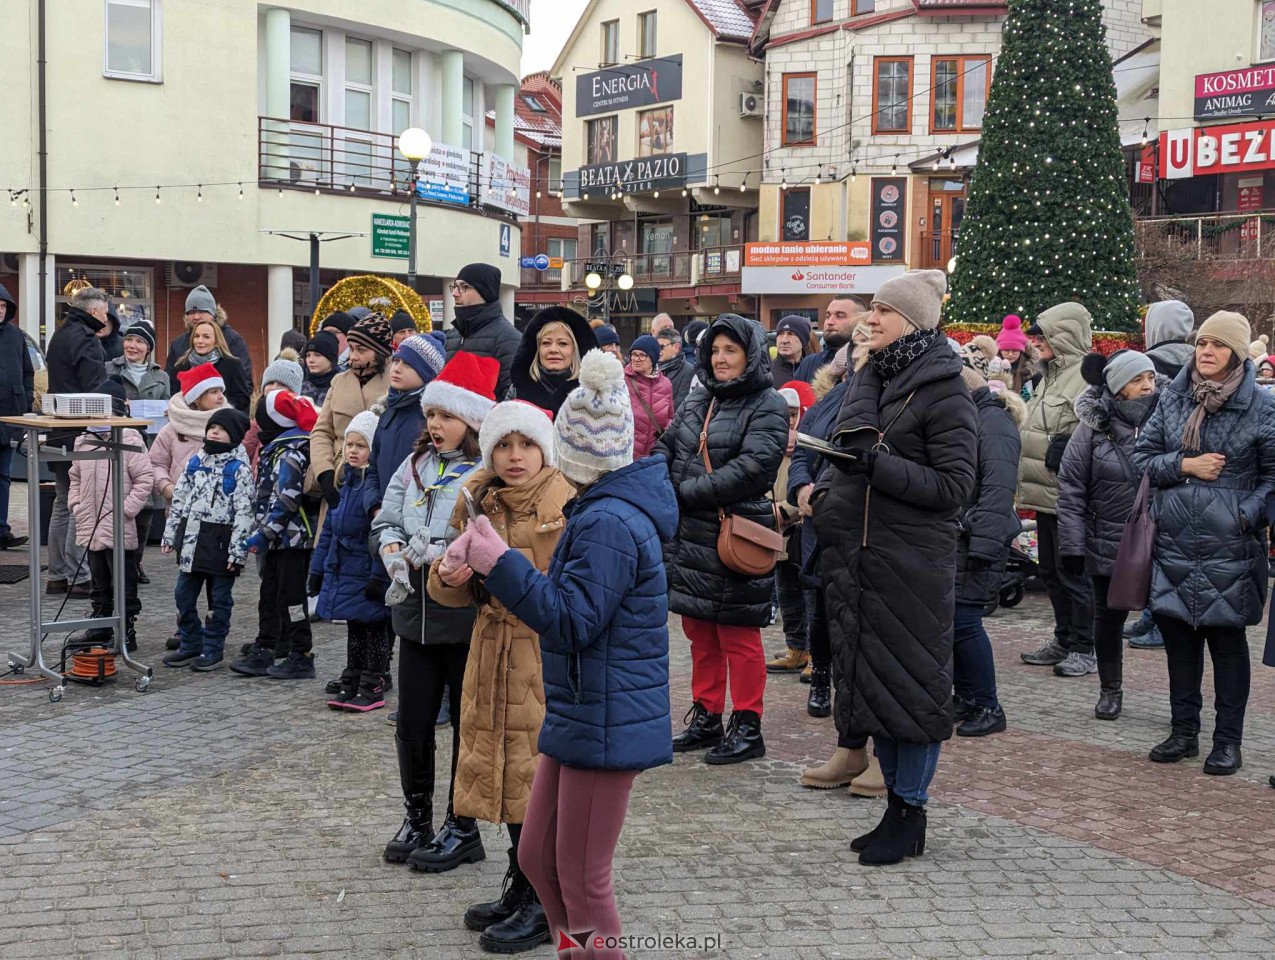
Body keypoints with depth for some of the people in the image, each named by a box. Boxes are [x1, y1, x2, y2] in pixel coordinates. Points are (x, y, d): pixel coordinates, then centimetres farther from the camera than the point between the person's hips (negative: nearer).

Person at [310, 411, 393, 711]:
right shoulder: (345, 482, 10)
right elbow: (329, 529, 16)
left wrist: (379, 576, -23)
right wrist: (317, 569, 15)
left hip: (367, 574, -8)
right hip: (342, 571, 8)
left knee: (375, 630, 4)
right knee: (353, 630, 17)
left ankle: (373, 688, 13)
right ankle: (351, 685, 26)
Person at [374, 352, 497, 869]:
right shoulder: (415, 465, 7)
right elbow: (385, 521, 10)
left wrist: (437, 554, -23)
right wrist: (396, 551, -9)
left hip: (468, 618, -6)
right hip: (417, 613, 6)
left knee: (468, 723, 8)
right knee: (412, 722, 13)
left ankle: (462, 828, 21)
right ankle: (417, 818, 30)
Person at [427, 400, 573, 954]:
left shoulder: (570, 502, -10)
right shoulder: (477, 503, 8)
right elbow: (460, 594, 14)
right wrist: (449, 576, -8)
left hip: (551, 656, -6)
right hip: (494, 654, 6)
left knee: (543, 773, -1)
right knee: (506, 770, 15)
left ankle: (546, 907, 13)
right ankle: (520, 890, 31)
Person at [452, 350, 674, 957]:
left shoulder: (610, 523, -21)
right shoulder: (608, 509, 11)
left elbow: (572, 621, -24)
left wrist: (501, 566, -25)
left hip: (604, 722, -10)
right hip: (579, 717, 10)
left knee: (583, 883, 1)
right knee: (538, 859, 19)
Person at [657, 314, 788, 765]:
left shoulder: (767, 406, -7)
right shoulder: (697, 401, 15)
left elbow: (751, 468, -18)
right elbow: (666, 449, 17)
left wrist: (685, 492, -17)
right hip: (690, 537, 7)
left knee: (737, 636, 0)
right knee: (700, 633, 14)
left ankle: (747, 727, 11)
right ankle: (706, 718, 26)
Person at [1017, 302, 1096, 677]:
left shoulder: (1087, 377, -16)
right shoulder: (1050, 376, 17)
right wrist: (1026, 482, 23)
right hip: (1046, 493, 10)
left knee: (1072, 572, -3)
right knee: (1051, 572, 15)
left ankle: (1084, 649, 6)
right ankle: (1064, 640, 26)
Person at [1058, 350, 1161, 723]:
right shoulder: (1094, 427, -5)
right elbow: (1071, 489, -3)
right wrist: (1072, 544, -7)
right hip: (1109, 547, 0)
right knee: (1108, 618, 13)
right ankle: (1110, 689, 30)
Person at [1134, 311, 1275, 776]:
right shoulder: (1172, 399, 7)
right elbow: (1142, 456, 9)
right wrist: (1184, 465, -7)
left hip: (1229, 549, -4)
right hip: (1174, 545, 4)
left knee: (1227, 640, 4)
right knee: (1178, 636, 10)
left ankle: (1228, 741, 14)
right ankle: (1184, 732, 23)